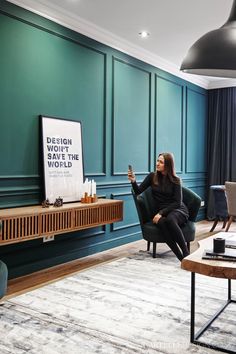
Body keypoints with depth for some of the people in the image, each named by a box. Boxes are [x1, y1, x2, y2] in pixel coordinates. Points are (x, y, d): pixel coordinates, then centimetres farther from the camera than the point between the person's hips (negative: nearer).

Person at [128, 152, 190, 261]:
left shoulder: (175, 180, -3)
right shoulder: (152, 176, 5)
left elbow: (177, 202, -8)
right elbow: (138, 191, 1)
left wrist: (161, 213, -19)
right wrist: (133, 181, -19)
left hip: (178, 210, -2)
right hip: (161, 211, 2)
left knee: (170, 219, -39)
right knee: (161, 222, -36)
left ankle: (186, 253, -34)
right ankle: (181, 257, -38)